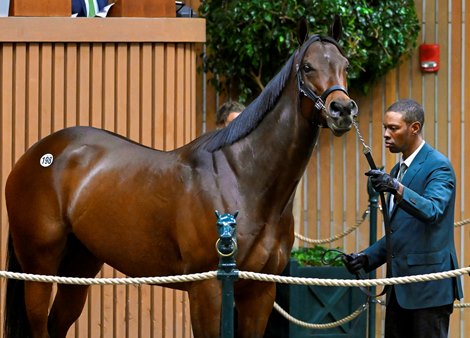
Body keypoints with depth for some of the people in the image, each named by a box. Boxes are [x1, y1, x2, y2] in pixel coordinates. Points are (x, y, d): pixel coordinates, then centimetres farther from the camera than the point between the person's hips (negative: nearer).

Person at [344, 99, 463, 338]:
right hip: (400, 287, 9)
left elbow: (433, 211, -28)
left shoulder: (438, 166, -10)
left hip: (429, 285, -9)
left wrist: (396, 188, -42)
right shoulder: (397, 171, 18)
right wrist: (368, 257, 9)